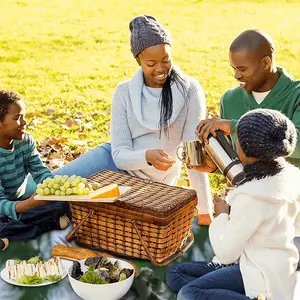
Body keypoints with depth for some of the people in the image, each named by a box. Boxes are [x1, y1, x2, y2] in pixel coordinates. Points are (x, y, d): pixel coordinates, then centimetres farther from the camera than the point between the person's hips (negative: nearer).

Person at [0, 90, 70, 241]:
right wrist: (30, 203, -48)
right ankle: (50, 224, -18)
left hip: (21, 201, 6)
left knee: (62, 202, -14)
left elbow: (41, 173, -8)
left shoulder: (26, 141, -5)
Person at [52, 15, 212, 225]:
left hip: (151, 183, -2)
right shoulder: (124, 92, -10)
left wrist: (205, 211, -20)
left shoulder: (189, 91, -17)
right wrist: (147, 157, -36)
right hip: (118, 163, 3)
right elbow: (120, 154, -13)